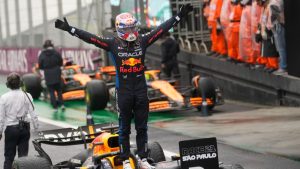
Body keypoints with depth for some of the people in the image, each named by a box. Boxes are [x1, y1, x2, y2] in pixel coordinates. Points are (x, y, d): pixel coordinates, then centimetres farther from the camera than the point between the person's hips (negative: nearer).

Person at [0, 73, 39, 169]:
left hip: (11, 129, -2)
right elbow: (33, 114, -5)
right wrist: (36, 127, 5)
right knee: (23, 155, 8)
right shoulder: (26, 96, -6)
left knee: (9, 156, 7)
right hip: (25, 128, 2)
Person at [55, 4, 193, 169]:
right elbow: (90, 37, -11)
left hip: (141, 89, 3)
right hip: (123, 90, -3)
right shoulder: (113, 43, -6)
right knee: (124, 127, 5)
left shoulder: (142, 40, 2)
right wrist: (69, 29, -19)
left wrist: (179, 16, 1)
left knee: (142, 126, 9)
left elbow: (162, 29, 4)